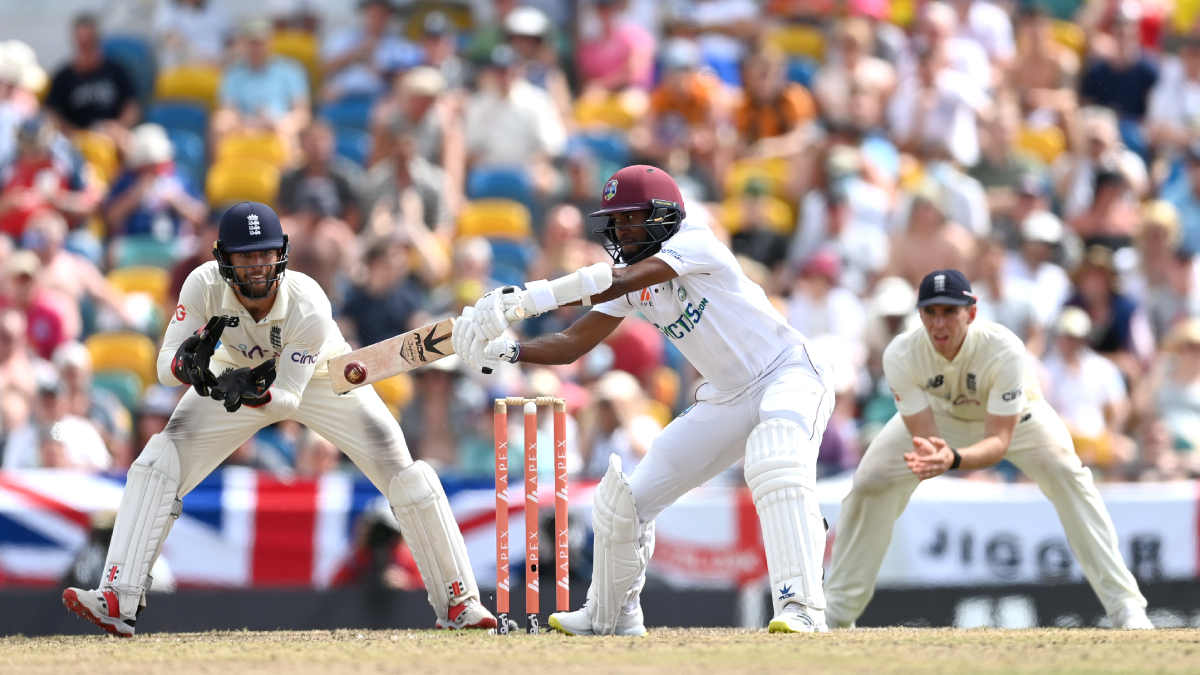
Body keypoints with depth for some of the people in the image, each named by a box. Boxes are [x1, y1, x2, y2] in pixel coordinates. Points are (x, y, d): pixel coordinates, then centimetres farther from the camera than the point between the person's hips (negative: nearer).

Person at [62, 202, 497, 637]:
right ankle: (118, 603, -17)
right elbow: (165, 367, -27)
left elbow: (288, 396, -34)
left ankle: (457, 602, 3)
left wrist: (254, 396, -56)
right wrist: (187, 363, -51)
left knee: (404, 477, -12)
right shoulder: (205, 286, -30)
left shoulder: (309, 307, -36)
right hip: (240, 373, 2)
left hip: (319, 379, -2)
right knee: (157, 465, -16)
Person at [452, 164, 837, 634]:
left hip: (787, 374, -8)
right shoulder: (633, 283, 3)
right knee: (626, 500, 5)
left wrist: (523, 299, -43)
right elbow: (572, 344, 0)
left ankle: (802, 607, -42)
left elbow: (618, 280, -35)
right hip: (727, 398, 8)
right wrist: (506, 351, -20)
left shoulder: (695, 243, -21)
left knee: (776, 464, -39)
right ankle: (610, 616, 27)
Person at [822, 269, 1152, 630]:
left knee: (1067, 474, -24)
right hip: (939, 413, 2)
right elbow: (924, 437, -32)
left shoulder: (1005, 350, -41)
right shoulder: (901, 355, -34)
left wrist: (952, 459, -63)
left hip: (1012, 413, -2)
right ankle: (837, 611, 5)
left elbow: (999, 441, -42)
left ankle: (1125, 606, -21)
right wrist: (925, 456, -58)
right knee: (869, 481, -12)